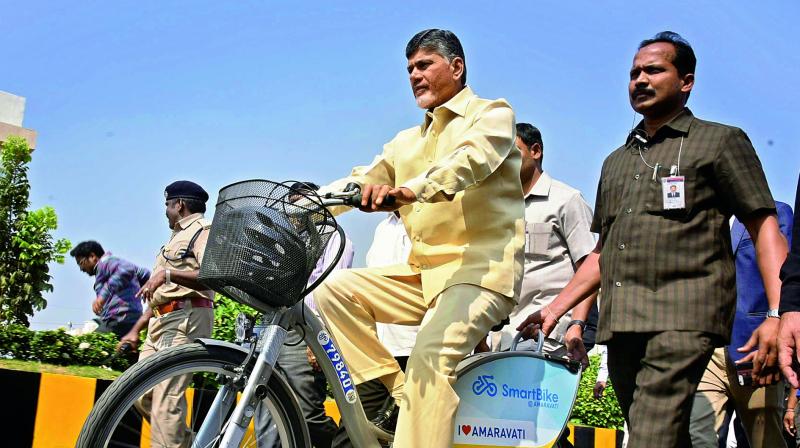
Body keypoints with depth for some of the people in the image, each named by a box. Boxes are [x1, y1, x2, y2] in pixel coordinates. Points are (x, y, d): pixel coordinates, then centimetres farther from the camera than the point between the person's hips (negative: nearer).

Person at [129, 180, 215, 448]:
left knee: (166, 401, -17)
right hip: (160, 323, 10)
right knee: (143, 395, 6)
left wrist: (167, 274, -26)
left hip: (186, 320, -10)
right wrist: (136, 330, 27)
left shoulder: (202, 230, -1)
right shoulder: (176, 238, 28)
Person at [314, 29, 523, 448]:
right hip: (421, 273, 7)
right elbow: (361, 181, 12)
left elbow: (470, 160, -21)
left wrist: (412, 189, -41)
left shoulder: (492, 114, 1)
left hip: (480, 268, -7)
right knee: (334, 287, -9)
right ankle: (396, 391, -8)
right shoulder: (407, 142, 22)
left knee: (432, 352, -30)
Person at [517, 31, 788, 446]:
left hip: (683, 320, -6)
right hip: (620, 325, 7)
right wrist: (554, 309, 17)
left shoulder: (720, 141, 6)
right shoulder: (616, 162, 24)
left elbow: (764, 228, -1)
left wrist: (779, 314, -14)